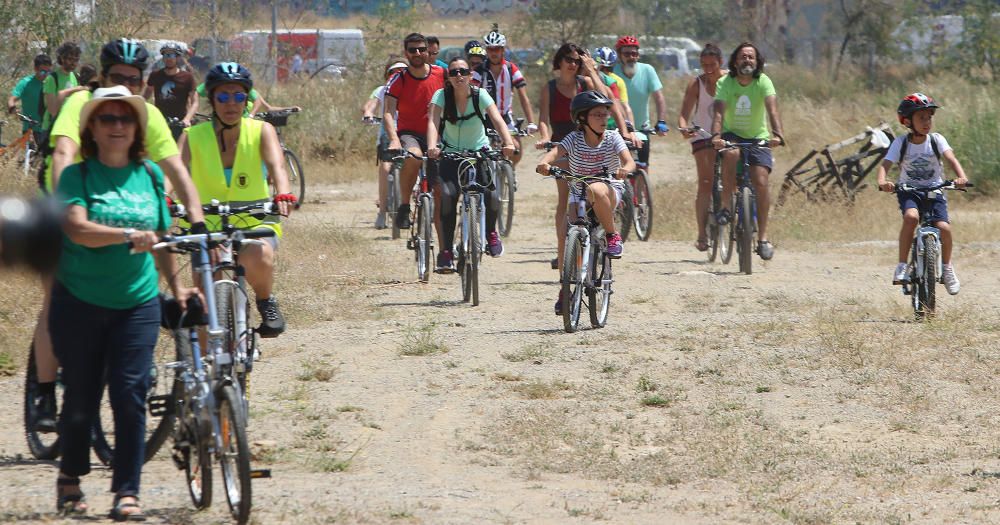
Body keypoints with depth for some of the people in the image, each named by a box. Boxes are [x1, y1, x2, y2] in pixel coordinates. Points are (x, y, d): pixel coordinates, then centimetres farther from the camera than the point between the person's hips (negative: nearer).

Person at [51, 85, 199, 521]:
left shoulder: (150, 175, 7)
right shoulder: (77, 176, -5)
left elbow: (160, 237, 18)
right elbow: (78, 229, -20)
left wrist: (177, 285, 21)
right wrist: (128, 235, -32)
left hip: (137, 303, 2)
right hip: (79, 302, -2)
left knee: (130, 395, -7)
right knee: (81, 398, 6)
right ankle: (70, 478, 28)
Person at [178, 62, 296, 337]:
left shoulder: (261, 131, -5)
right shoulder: (193, 137, -5)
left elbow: (276, 165, -23)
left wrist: (283, 194, -46)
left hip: (255, 224, -1)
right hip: (207, 227, 1)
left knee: (257, 256, -34)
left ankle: (266, 301, -4)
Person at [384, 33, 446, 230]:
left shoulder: (442, 75, -1)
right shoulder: (399, 80, -7)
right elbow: (388, 113, -15)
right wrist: (394, 139, -31)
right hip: (409, 133, -2)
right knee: (413, 157, -36)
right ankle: (404, 206, -19)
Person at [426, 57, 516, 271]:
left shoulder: (480, 95, -13)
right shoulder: (441, 95, -12)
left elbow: (497, 119, -26)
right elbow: (432, 122, -26)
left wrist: (508, 143, -45)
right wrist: (431, 146, -47)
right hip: (451, 155, 0)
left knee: (492, 196, -22)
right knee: (447, 195, -25)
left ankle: (491, 233, 10)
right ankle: (446, 251, -17)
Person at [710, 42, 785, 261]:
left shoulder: (763, 82, -14)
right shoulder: (725, 83, -14)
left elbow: (772, 109, -28)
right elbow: (719, 112, -26)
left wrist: (777, 134, -46)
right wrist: (716, 136, -46)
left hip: (757, 138, 1)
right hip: (732, 135, -1)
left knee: (761, 182, -15)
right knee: (731, 154, -35)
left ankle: (763, 237, -6)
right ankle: (726, 206, -18)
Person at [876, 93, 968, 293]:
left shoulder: (936, 140, -4)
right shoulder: (901, 143, -6)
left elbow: (951, 159, -19)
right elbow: (885, 165, -15)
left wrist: (961, 177, -39)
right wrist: (882, 182, -38)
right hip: (908, 191, -1)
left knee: (944, 227, -19)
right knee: (911, 216, -33)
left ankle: (947, 266, 9)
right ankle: (902, 266, -23)